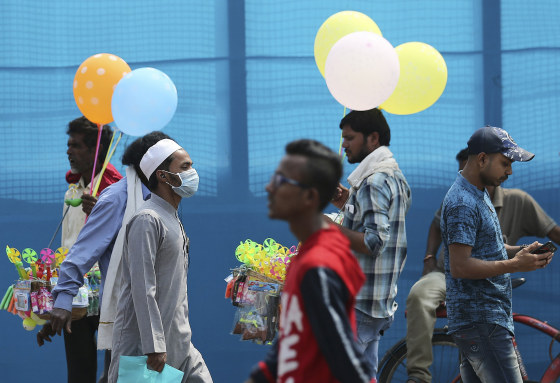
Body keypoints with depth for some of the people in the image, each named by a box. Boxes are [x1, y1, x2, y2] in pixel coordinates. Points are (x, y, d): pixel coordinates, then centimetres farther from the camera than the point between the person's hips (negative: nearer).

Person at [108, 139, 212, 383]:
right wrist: (154, 346, -24)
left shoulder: (173, 220, 17)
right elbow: (143, 288, -20)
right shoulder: (147, 220, -14)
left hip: (179, 344, 9)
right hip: (143, 344, -9)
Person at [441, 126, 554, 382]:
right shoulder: (462, 203, -16)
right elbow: (460, 267, -22)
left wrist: (518, 252, 7)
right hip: (480, 322, -10)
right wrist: (514, 265, -21)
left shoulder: (479, 195, 17)